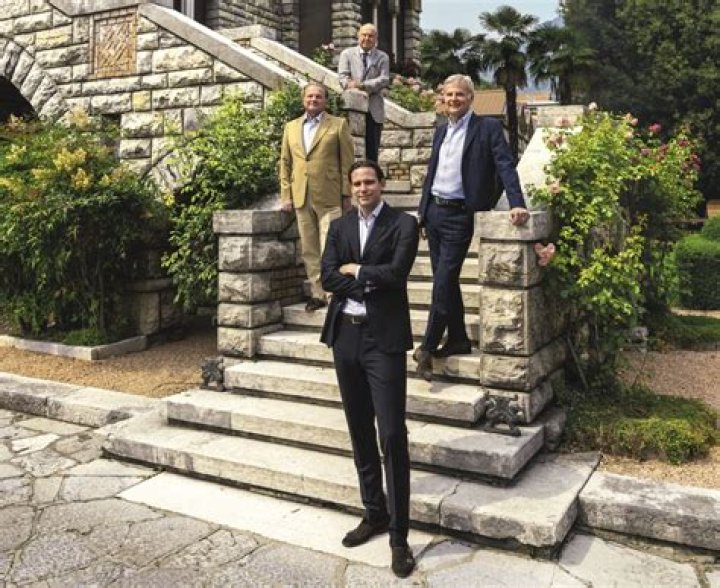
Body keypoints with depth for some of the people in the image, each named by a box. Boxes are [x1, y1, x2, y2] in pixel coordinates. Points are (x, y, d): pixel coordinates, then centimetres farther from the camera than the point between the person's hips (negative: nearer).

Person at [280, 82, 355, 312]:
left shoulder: (338, 125, 4)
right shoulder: (291, 127, 15)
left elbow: (347, 162, 1)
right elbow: (285, 163, 15)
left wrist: (346, 194, -5)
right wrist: (286, 195, 7)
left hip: (329, 198, -4)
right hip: (301, 198, 4)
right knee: (309, 250, 8)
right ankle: (317, 294, 16)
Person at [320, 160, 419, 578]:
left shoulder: (403, 224, -1)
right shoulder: (340, 227, 12)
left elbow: (396, 273, -15)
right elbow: (328, 278, 0)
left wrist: (355, 269, -4)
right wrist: (370, 285, -11)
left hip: (384, 338, -5)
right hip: (346, 335, 5)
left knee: (392, 434, -7)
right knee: (360, 431, 13)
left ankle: (399, 534, 3)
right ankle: (375, 513, 27)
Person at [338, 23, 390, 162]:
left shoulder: (382, 57, 11)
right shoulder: (347, 54, 11)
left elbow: (384, 80, -3)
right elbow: (343, 76, -2)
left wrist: (363, 85, -17)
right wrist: (351, 87, -25)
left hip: (374, 109, 1)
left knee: (372, 150, 2)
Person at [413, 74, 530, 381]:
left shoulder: (488, 126, -4)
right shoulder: (441, 131, 15)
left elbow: (505, 166, -12)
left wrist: (517, 204, -24)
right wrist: (422, 210, 16)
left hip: (460, 215, -6)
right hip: (434, 212, 7)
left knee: (444, 282, -10)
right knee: (445, 281, 10)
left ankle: (427, 348, -3)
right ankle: (458, 339, 21)